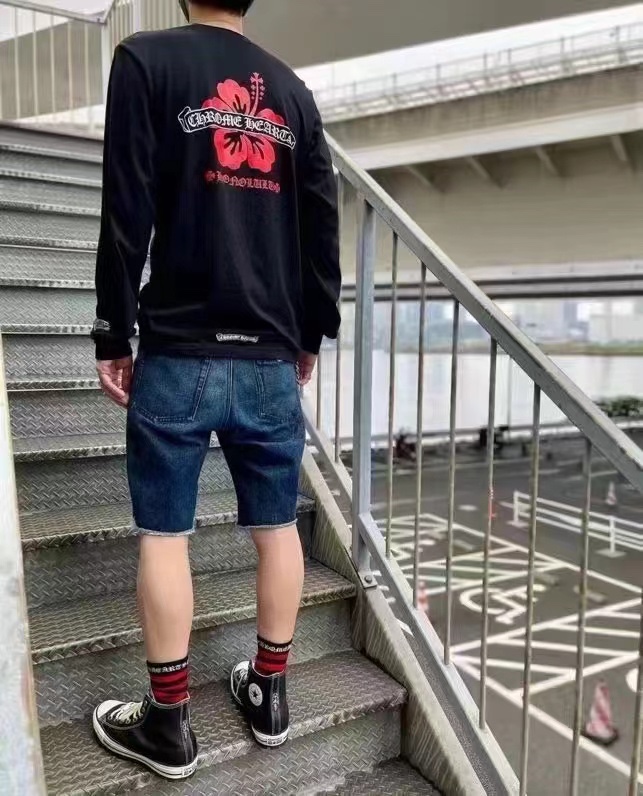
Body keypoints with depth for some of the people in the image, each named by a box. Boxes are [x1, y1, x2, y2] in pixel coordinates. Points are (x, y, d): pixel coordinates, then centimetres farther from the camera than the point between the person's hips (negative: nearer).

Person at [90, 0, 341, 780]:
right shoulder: (293, 92, 13)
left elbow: (126, 213, -7)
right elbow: (323, 228, 9)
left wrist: (113, 337, -1)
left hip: (181, 352, -3)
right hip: (271, 357, 4)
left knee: (163, 533, 6)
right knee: (276, 527, 12)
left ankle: (167, 723, 17)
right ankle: (269, 694, 26)